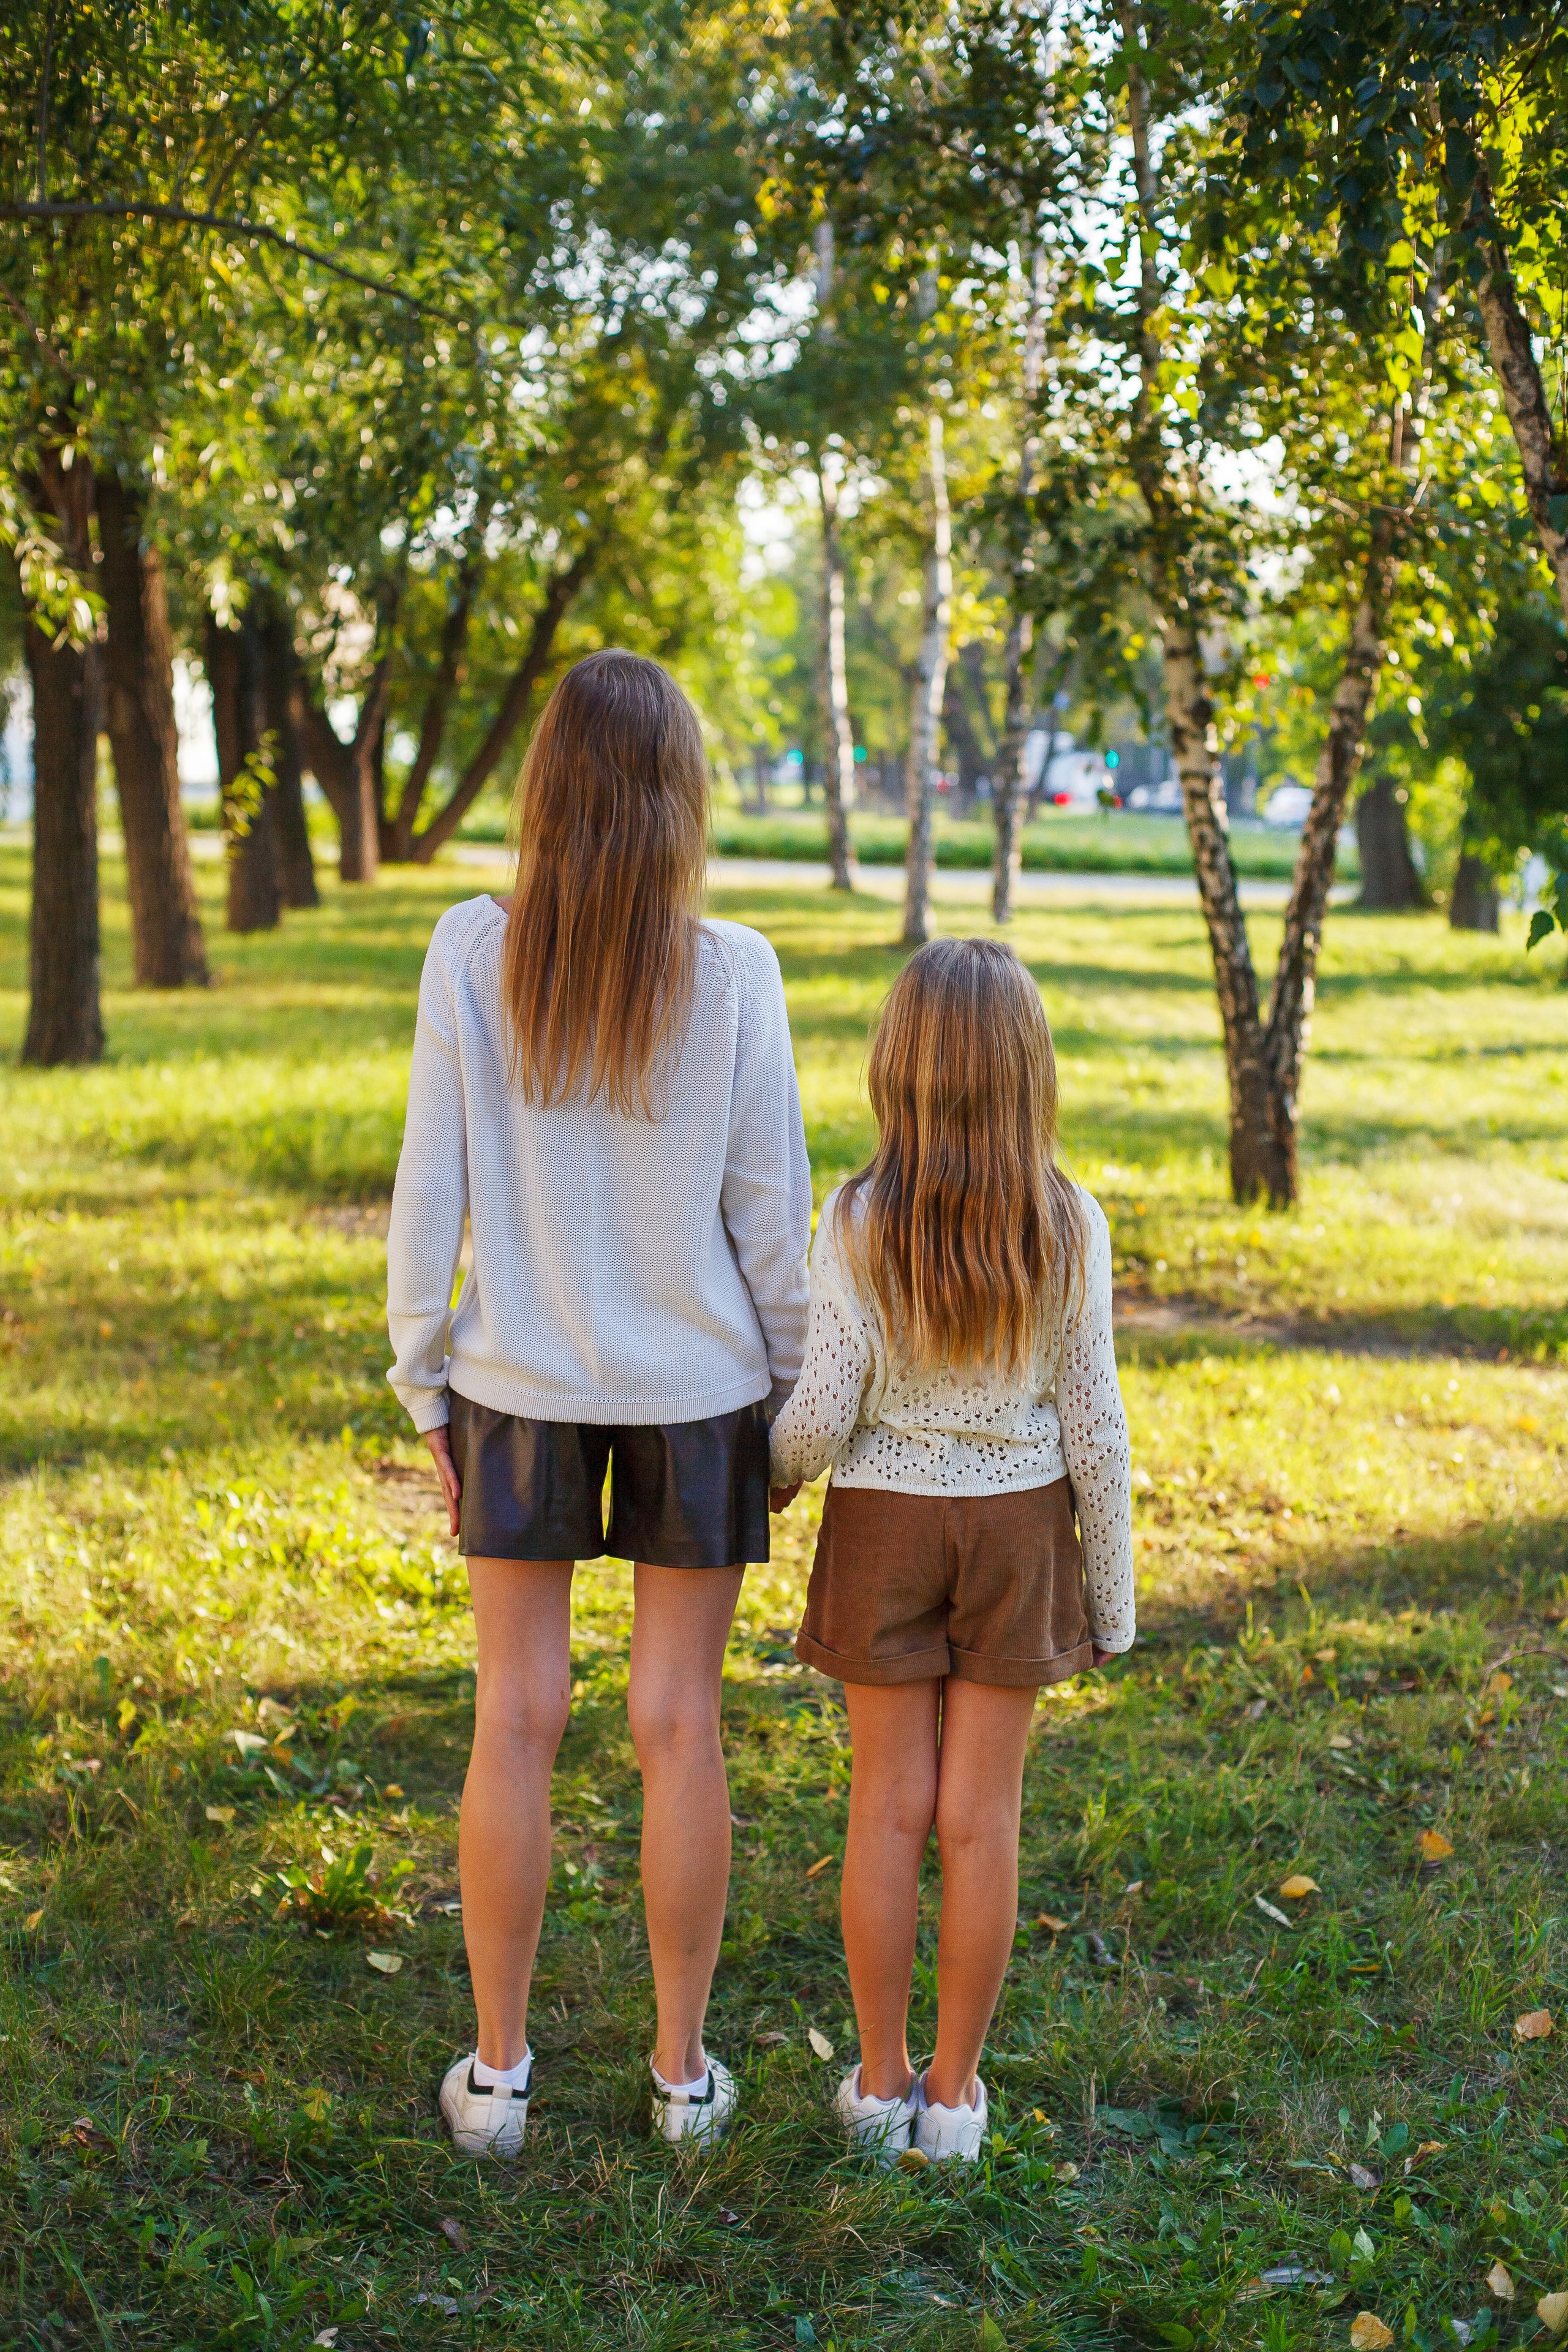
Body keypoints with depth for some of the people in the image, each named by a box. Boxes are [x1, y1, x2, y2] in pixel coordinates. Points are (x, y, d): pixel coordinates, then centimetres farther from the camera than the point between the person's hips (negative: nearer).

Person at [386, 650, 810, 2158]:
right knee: (677, 1727, 9)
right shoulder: (731, 975, -11)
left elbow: (429, 1193, -6)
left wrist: (425, 1386, 6)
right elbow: (770, 1209, -6)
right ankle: (683, 2070, 22)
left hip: (520, 1387, 1)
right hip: (693, 1386, 0)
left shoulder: (472, 955, -9)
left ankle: (496, 2073, 21)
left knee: (516, 1720, 10)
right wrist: (794, 1389, 7)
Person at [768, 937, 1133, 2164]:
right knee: (982, 1818, 8)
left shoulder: (858, 1223, -15)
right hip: (1018, 1527, 1)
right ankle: (955, 2095, 19)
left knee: (891, 1808, 10)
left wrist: (769, 1477, 10)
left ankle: (880, 2084, 20)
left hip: (885, 1522, 0)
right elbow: (1094, 1428, -6)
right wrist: (1112, 1592, 4)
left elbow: (824, 1412, -12)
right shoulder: (1068, 1230, -11)